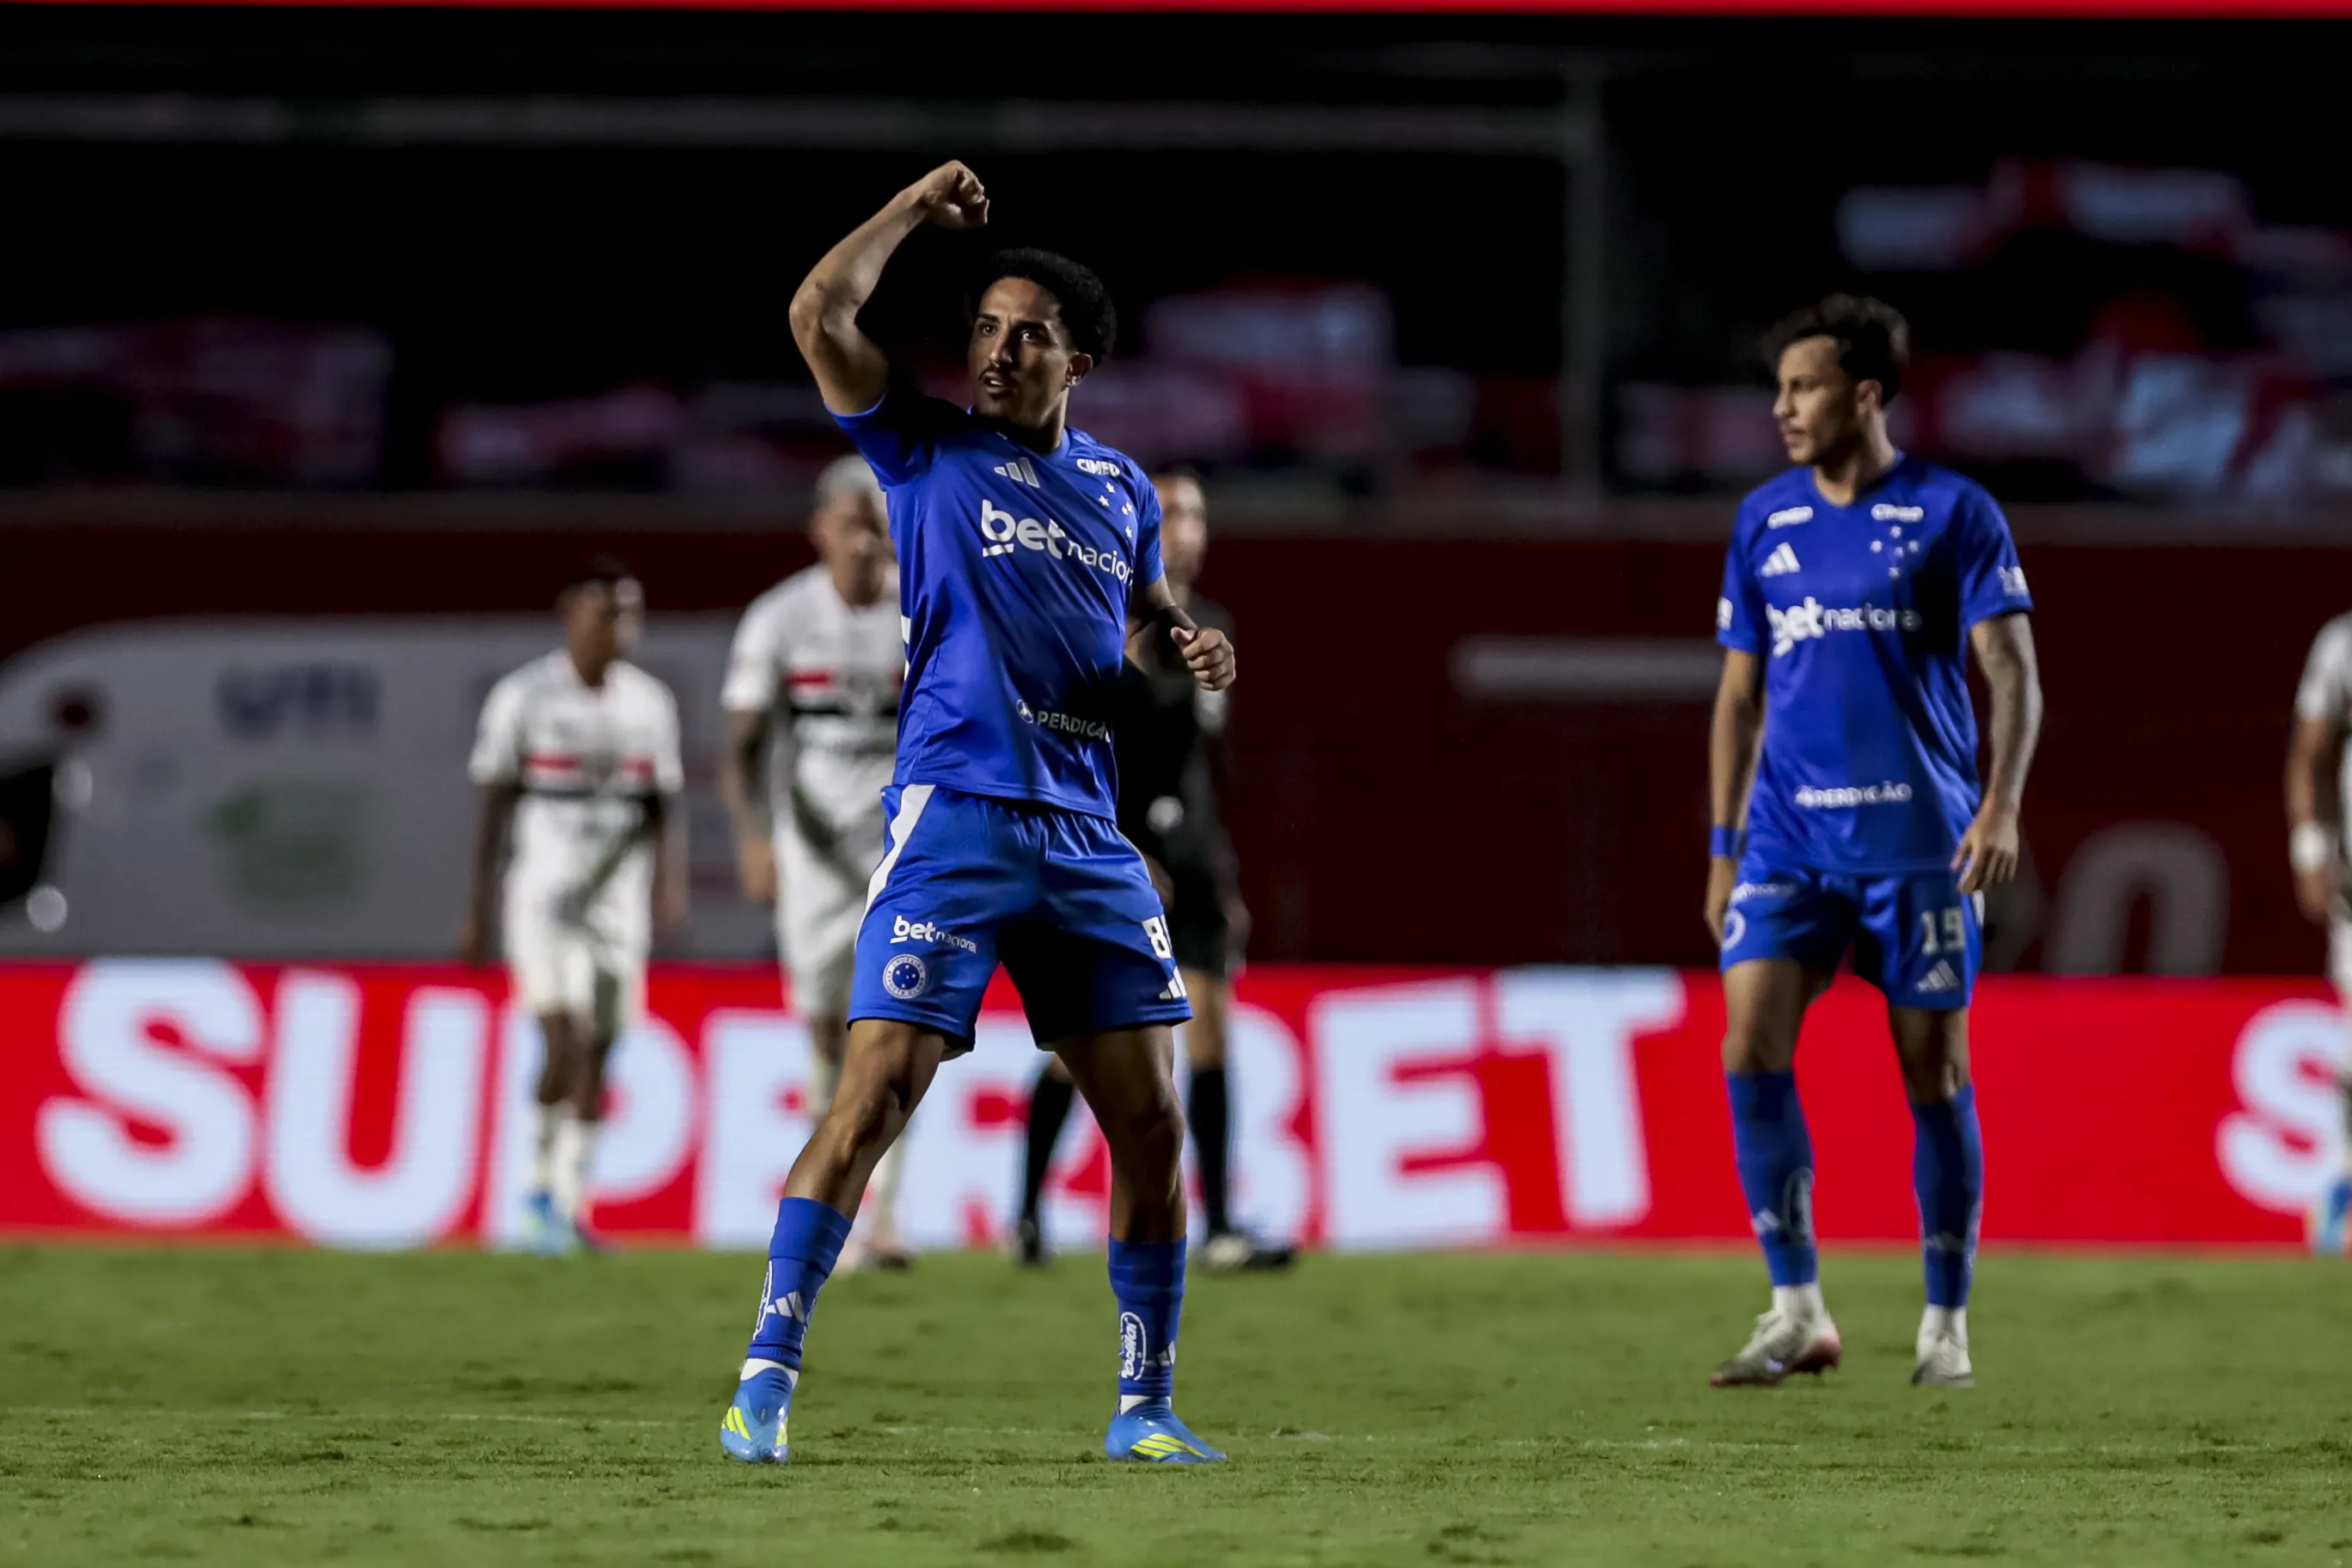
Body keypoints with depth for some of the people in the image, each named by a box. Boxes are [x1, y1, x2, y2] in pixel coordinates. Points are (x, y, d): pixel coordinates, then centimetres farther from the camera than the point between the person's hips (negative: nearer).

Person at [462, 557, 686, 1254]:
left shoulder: (649, 703, 6)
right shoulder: (523, 698, -4)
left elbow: (662, 809, 10)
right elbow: (493, 809, 0)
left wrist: (670, 883, -7)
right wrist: (477, 910, -1)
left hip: (618, 896, 4)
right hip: (544, 888, -4)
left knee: (597, 1056, 4)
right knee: (565, 1043, -16)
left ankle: (569, 1204, 13)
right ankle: (543, 1177, 3)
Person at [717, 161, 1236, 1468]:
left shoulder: (1119, 487, 16)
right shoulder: (930, 452, 4)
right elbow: (821, 313, -8)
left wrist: (1197, 649, 10)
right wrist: (923, 206, 1)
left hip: (1088, 831, 4)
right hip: (956, 812, -4)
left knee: (1152, 1122, 1)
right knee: (875, 1099, -14)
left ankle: (1146, 1406, 12)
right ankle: (768, 1381, -11)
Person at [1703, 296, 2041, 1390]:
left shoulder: (1952, 514, -2)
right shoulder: (1764, 521, 11)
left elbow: (2012, 672, -6)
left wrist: (2000, 807, -20)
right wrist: (1722, 848, 12)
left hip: (1918, 838, -3)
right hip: (1788, 836, 4)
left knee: (1934, 1072, 0)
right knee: (1750, 1045, -11)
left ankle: (1947, 1326, 11)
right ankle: (1798, 1313, -5)